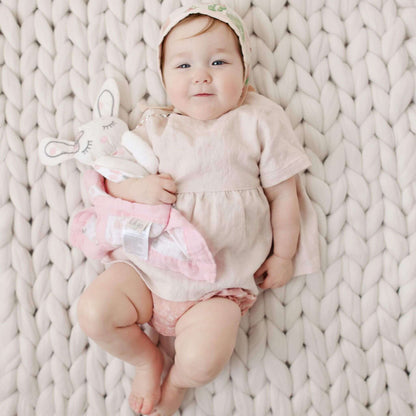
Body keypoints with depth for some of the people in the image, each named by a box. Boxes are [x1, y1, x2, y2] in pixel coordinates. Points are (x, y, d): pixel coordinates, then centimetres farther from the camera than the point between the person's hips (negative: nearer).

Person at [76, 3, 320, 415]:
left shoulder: (259, 122, 2)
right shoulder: (156, 127, 7)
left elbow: (283, 194, 5)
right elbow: (110, 177, 9)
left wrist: (283, 256, 5)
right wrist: (137, 187, -14)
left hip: (218, 283, -3)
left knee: (203, 359, -24)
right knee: (93, 311, -14)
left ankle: (176, 381, 15)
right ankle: (146, 358, 17)